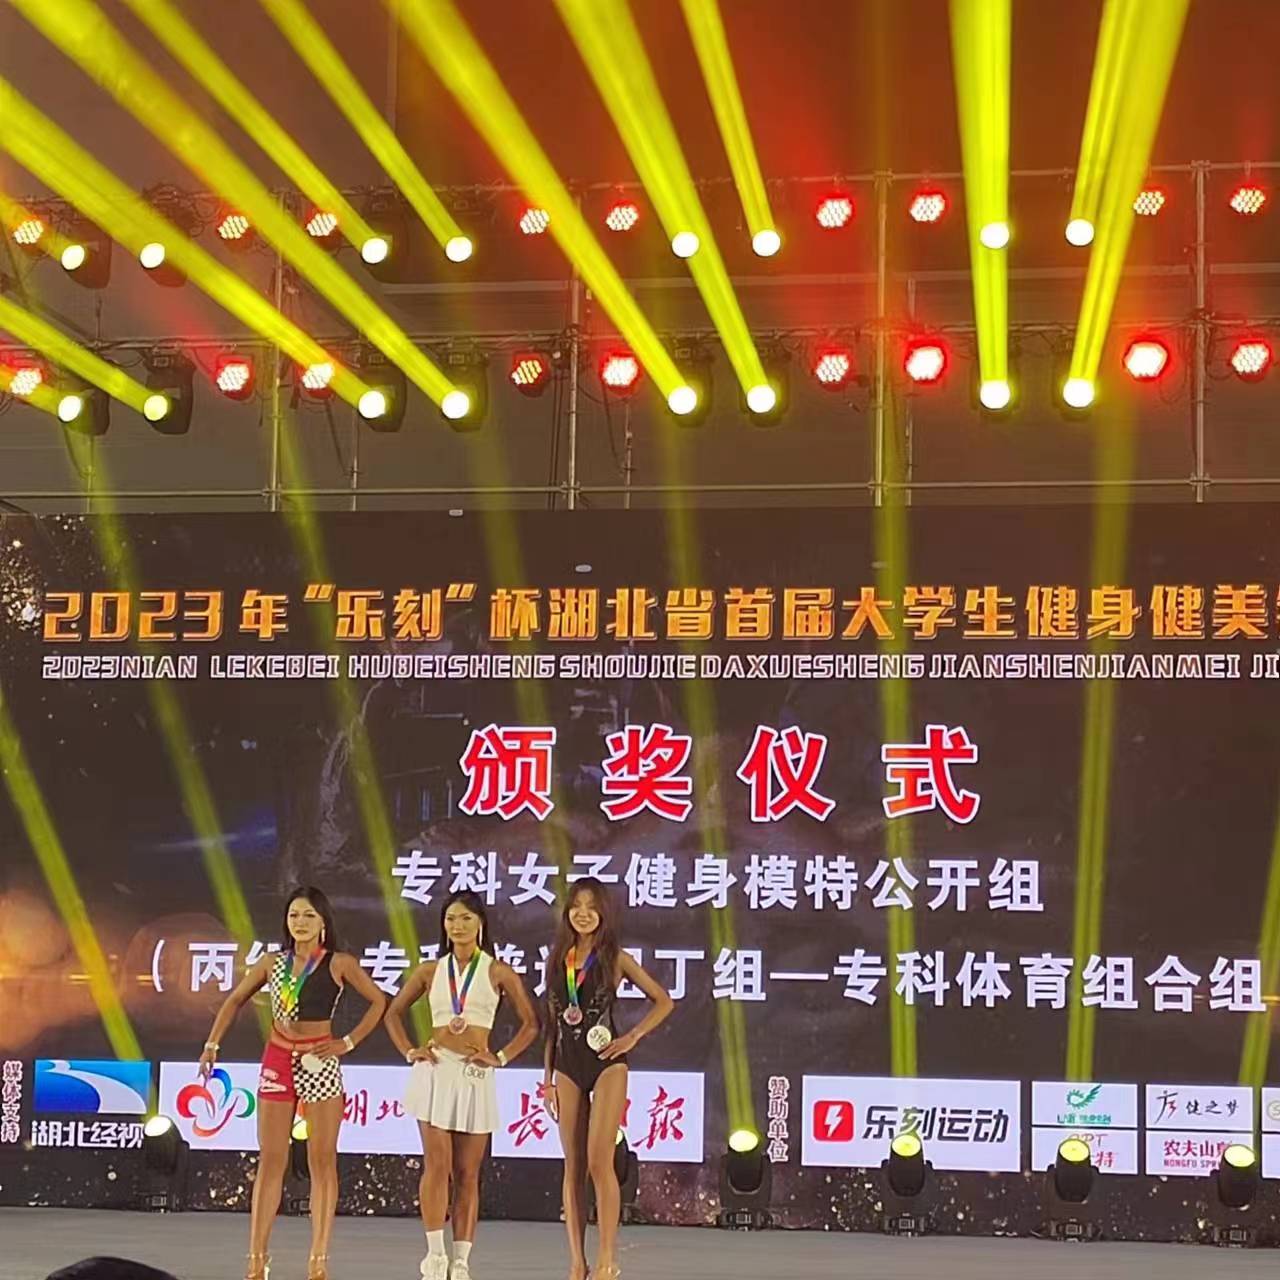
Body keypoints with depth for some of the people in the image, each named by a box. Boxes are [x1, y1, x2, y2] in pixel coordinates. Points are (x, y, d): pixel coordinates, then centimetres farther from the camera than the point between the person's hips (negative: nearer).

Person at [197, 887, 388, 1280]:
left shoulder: (339, 964, -2)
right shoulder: (272, 963, 7)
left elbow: (378, 1001, 1)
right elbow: (235, 1000, 16)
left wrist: (349, 1043, -5)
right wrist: (212, 1044, 8)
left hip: (320, 1065, -3)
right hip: (277, 1063, 3)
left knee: (322, 1162, 0)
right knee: (270, 1161, 3)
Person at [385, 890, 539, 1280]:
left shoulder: (497, 972, 3)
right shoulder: (430, 971, 7)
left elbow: (530, 1022, 6)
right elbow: (394, 1012, 17)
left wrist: (501, 1057, -2)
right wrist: (409, 1052, 5)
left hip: (476, 1076, 0)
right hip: (435, 1071, 1)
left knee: (467, 1173, 3)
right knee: (437, 1165, -6)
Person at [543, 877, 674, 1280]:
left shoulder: (615, 959, 0)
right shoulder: (557, 961, 10)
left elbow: (663, 1001, 4)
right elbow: (552, 1023, 13)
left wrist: (632, 1037, -6)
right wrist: (548, 1077, 11)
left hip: (606, 1065, -4)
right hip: (568, 1067, 4)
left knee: (599, 1161, -12)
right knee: (573, 1166, 3)